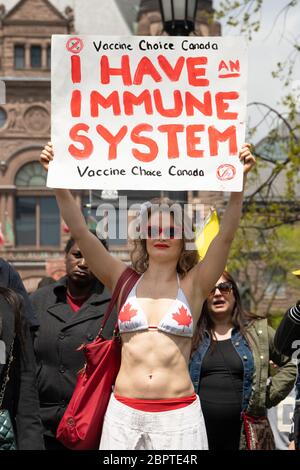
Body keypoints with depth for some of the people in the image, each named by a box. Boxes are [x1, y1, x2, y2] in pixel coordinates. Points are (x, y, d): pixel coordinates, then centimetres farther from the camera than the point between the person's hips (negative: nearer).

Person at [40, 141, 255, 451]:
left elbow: (226, 235, -9)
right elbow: (80, 231, -1)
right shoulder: (123, 282, 7)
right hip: (125, 413, 1)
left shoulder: (194, 285, 4)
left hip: (179, 415, -1)